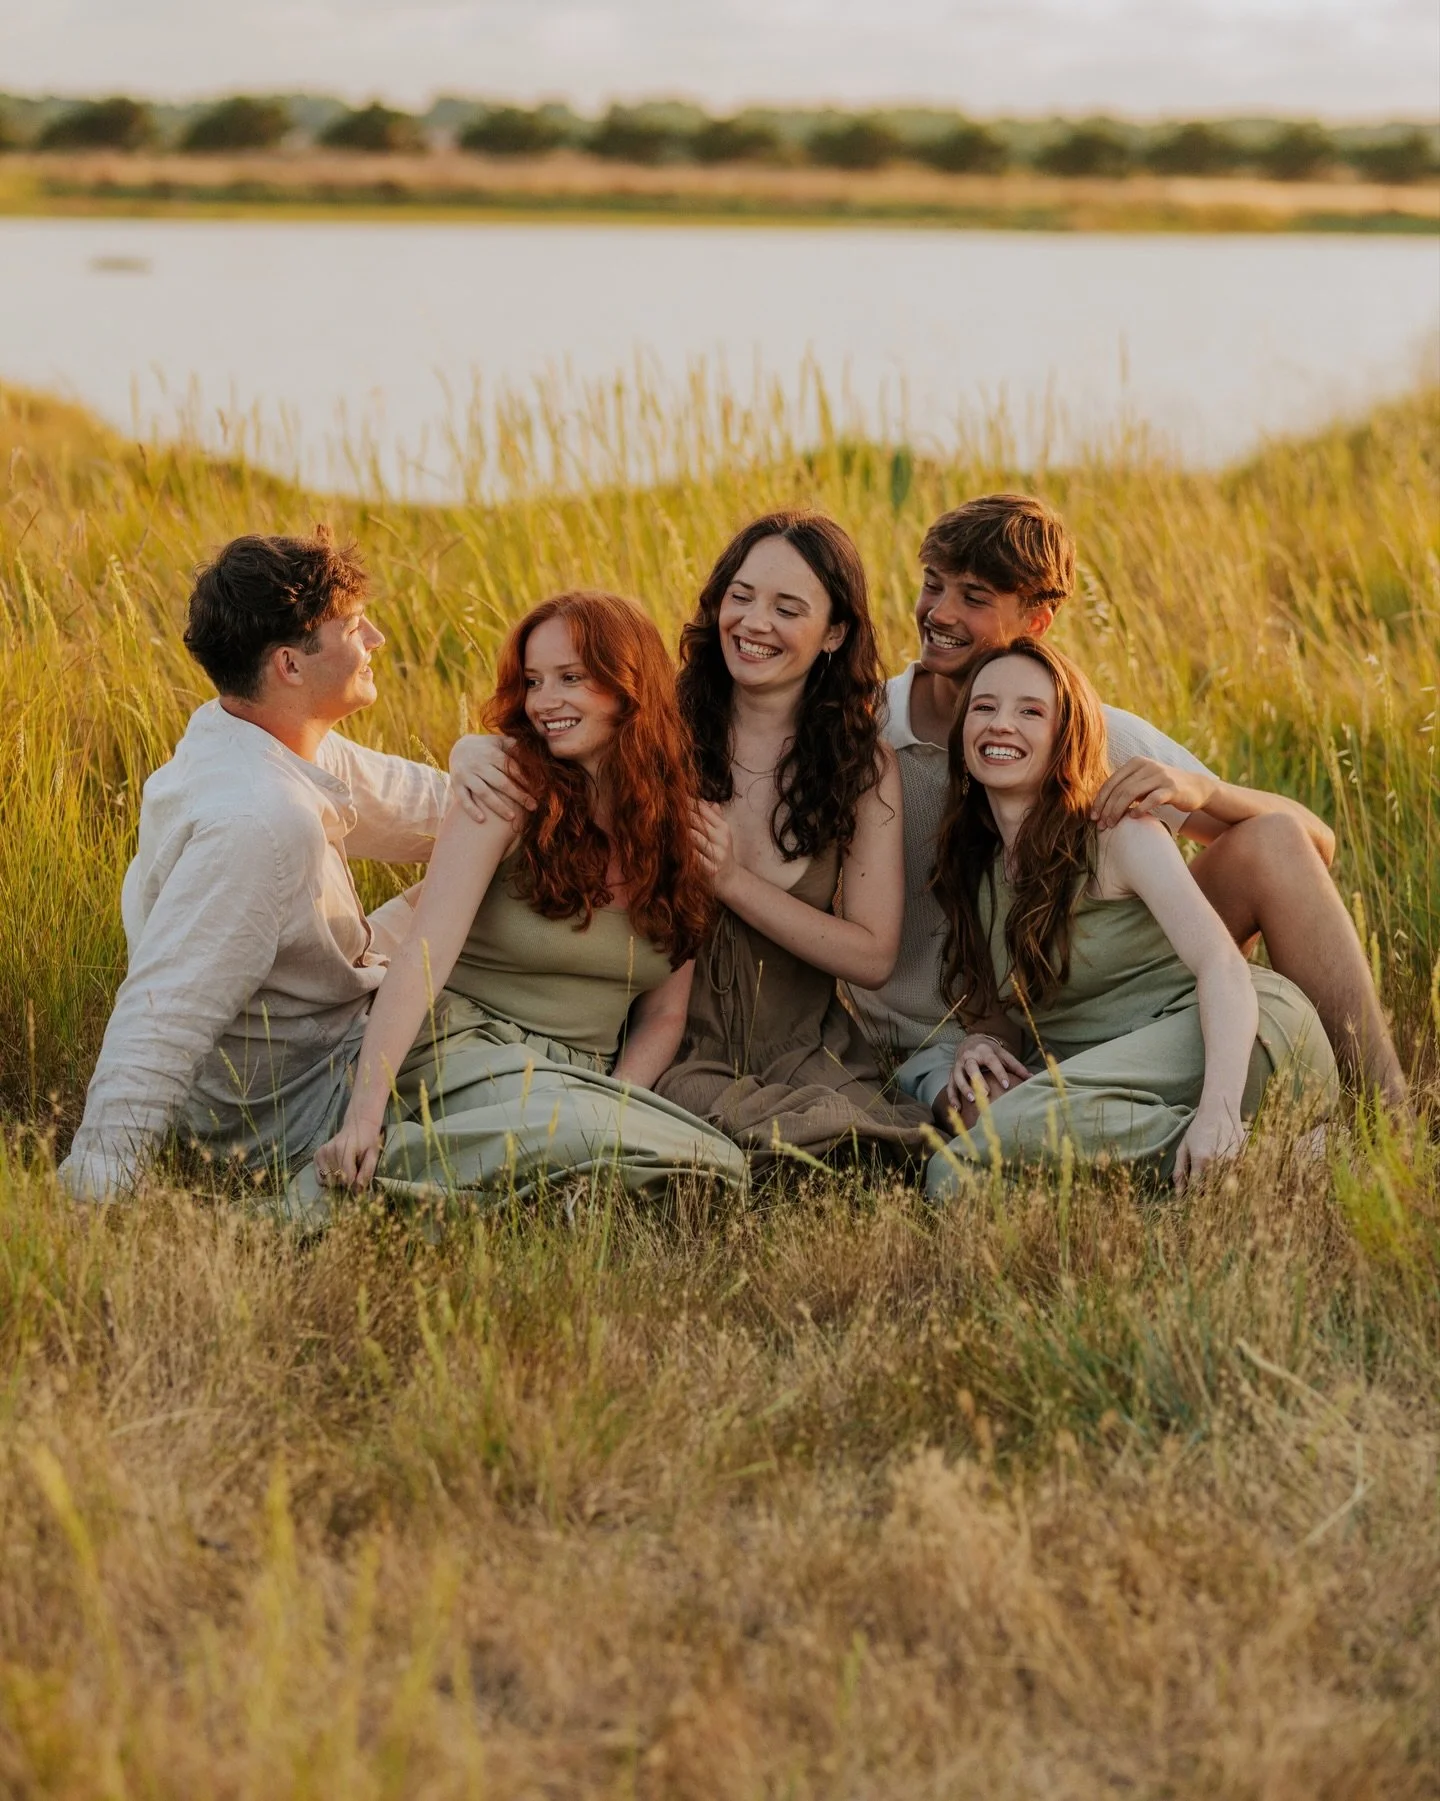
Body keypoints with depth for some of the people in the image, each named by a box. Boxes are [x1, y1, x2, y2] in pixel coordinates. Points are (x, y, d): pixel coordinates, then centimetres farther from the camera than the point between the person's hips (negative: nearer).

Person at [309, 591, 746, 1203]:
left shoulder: (683, 822, 7)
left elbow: (663, 1015, 10)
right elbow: (425, 953, -16)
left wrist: (611, 1103, -11)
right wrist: (364, 1110, -28)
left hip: (587, 1076, 6)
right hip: (471, 1045, -6)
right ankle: (367, 1165, -23)